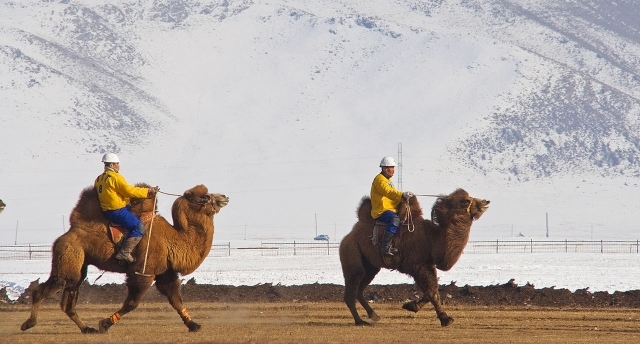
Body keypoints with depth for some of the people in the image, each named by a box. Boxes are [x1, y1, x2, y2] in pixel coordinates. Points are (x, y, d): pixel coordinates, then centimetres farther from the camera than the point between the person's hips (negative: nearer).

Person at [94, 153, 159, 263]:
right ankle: (124, 253, -20)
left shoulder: (99, 179, 12)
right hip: (118, 211, -10)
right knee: (139, 228, -14)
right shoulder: (115, 177, -15)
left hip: (107, 211, 10)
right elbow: (130, 191, -17)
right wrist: (148, 191, -8)